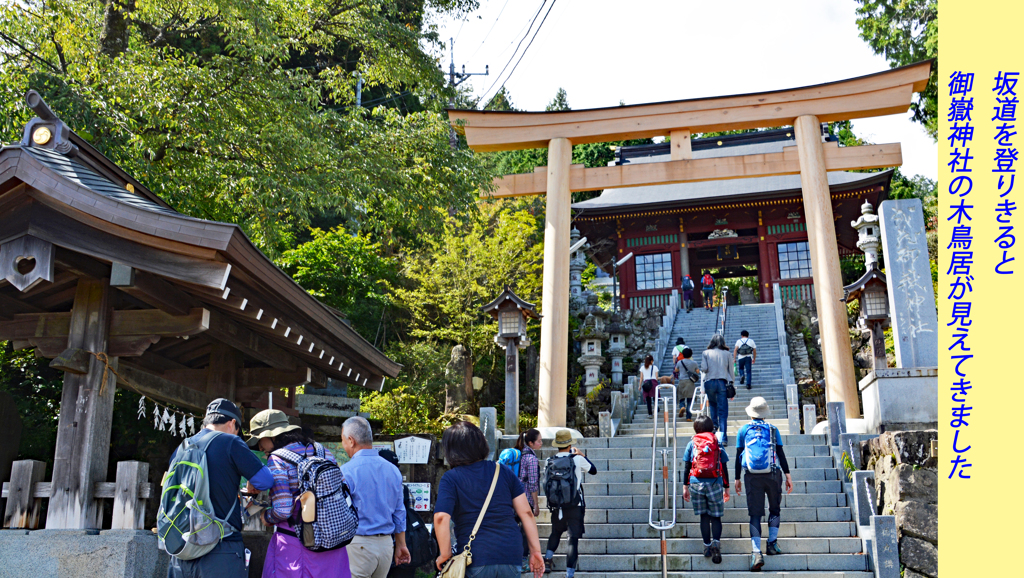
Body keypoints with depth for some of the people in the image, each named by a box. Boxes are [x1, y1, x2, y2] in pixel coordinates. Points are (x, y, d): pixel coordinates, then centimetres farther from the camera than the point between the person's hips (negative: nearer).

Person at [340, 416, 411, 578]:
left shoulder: (346, 471, -11)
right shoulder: (393, 470, 9)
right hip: (386, 545, 6)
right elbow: (399, 512, 15)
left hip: (357, 545, -6)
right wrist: (401, 545, 22)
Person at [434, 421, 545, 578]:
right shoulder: (504, 472, 9)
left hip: (475, 561, -3)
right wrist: (535, 550, 9)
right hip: (511, 558, 3)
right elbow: (526, 513, 5)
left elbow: (441, 518, -16)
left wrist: (445, 555, -5)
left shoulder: (450, 479, -2)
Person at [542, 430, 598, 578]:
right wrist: (582, 455, 20)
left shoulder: (550, 462, 0)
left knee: (556, 532, 25)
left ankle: (548, 557, 8)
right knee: (573, 538, 1)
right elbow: (593, 470, 10)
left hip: (556, 506, 3)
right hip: (575, 506, -3)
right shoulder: (577, 459, -7)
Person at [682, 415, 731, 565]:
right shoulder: (717, 444, 6)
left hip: (696, 483, 1)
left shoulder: (691, 444, 6)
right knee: (716, 516, 5)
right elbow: (724, 468, 7)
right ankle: (716, 543, -17)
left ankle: (707, 547, 11)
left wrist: (685, 486, 9)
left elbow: (686, 467, 4)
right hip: (715, 483, -1)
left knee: (704, 516, 11)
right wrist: (726, 488, 14)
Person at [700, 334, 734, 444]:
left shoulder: (706, 353, 4)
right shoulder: (727, 354, 6)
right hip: (722, 382, 0)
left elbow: (703, 368, -4)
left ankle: (714, 425, 12)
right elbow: (731, 371, 7)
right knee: (723, 411, 0)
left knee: (712, 404, 26)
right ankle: (723, 437, -4)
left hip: (710, 382, 0)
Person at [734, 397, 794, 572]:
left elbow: (738, 456, 5)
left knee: (755, 514, 0)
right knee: (774, 509, 20)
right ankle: (772, 543, 12)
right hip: (773, 475, 0)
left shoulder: (743, 430, 5)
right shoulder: (773, 429, 4)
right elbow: (781, 454, 0)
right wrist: (788, 475, 2)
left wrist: (737, 479, 11)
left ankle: (756, 553, -13)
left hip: (752, 477, 0)